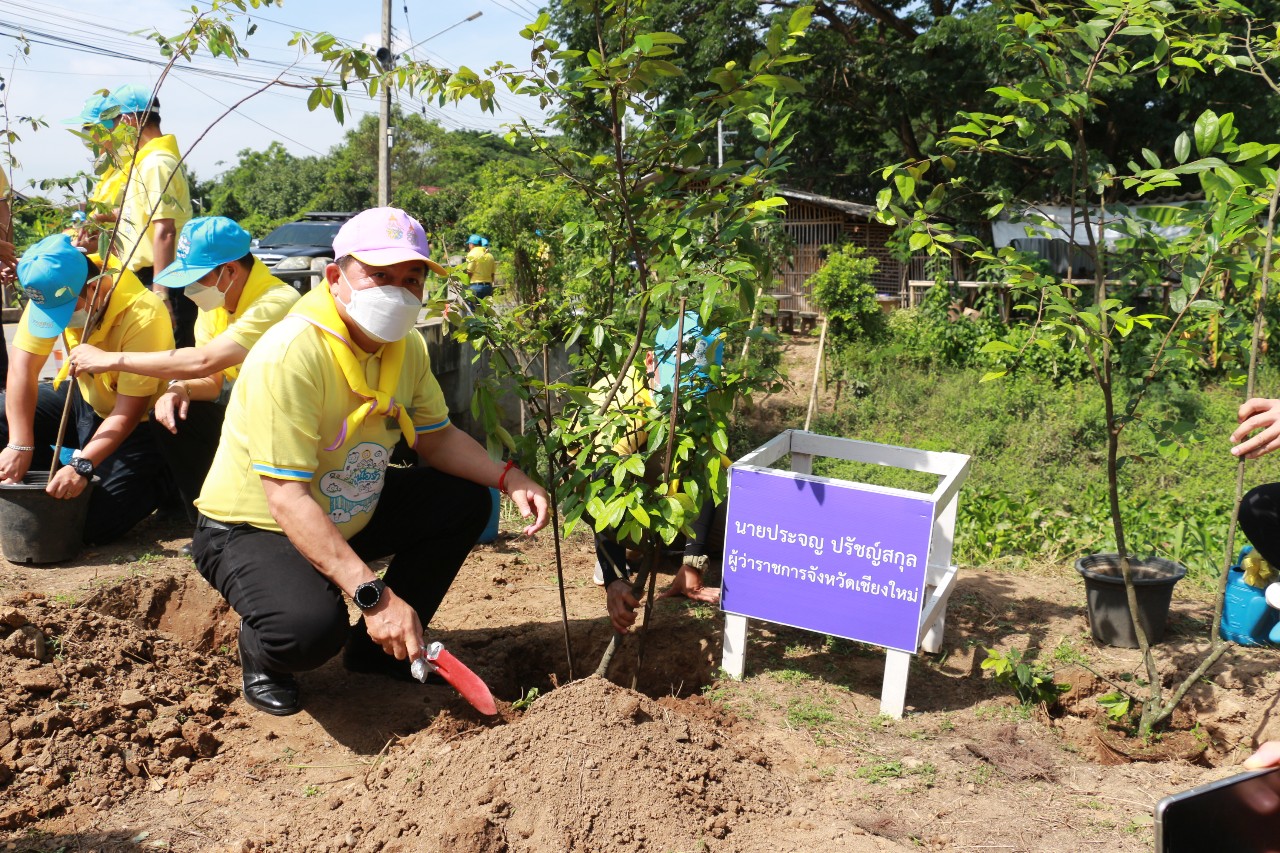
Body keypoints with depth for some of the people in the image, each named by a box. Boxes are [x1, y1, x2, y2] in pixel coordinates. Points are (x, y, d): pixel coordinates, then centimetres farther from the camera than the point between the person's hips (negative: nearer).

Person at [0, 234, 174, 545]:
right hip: (87, 401, 7)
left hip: (141, 422, -6)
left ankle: (155, 486, 13)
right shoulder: (55, 291, -15)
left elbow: (128, 411, -29)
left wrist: (82, 464, -37)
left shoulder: (144, 316, -32)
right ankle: (51, 488, 9)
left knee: (96, 523, -16)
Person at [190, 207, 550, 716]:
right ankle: (261, 654, 5)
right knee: (311, 626, -35)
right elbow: (287, 500, -34)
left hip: (347, 515, 8)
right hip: (253, 528, -8)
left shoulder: (407, 347, -5)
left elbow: (436, 439, 5)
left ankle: (379, 647, 10)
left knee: (465, 500, -2)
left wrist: (509, 478, -15)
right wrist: (373, 594, -39)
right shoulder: (291, 354, -30)